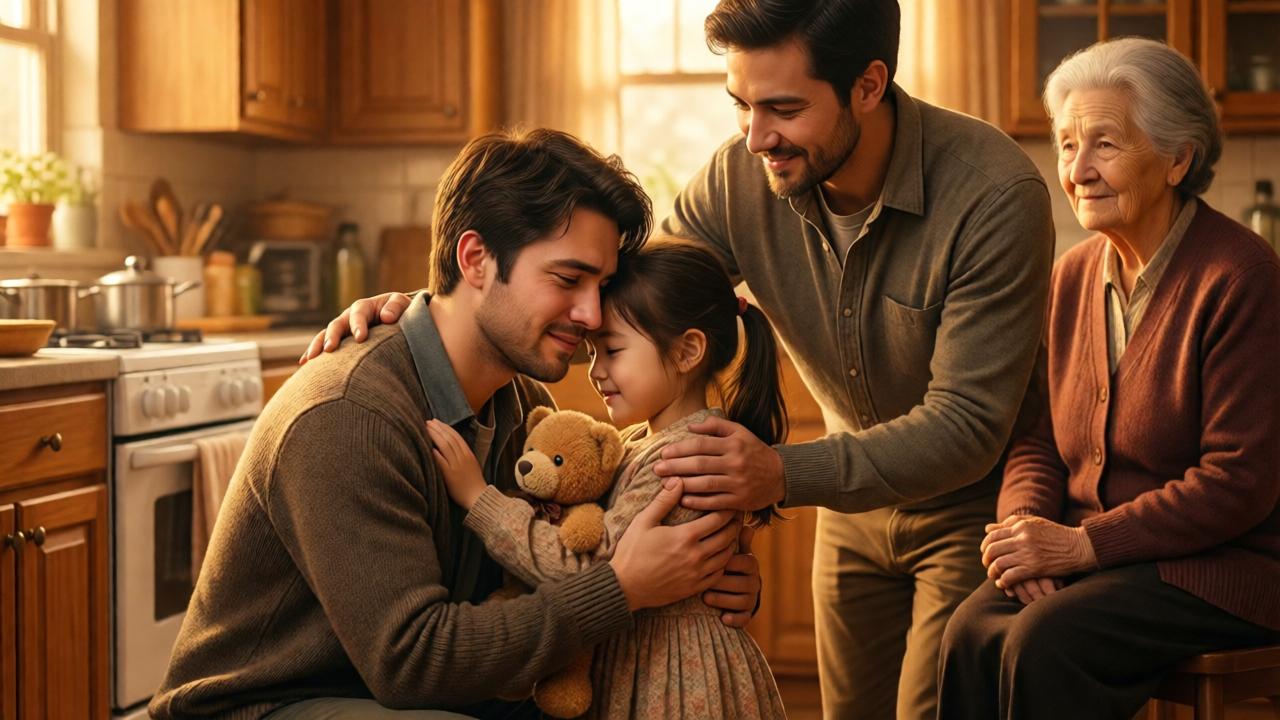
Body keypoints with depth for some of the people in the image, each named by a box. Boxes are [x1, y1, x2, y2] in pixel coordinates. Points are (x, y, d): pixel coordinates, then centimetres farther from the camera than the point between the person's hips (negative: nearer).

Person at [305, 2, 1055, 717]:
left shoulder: (995, 194, -30)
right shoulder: (741, 177, -15)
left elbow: (966, 427, -32)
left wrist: (784, 475, -45)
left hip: (977, 498, -5)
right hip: (858, 499, 5)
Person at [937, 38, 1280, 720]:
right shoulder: (1073, 275, 9)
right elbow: (1038, 439, 13)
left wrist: (1082, 542, -19)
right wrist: (1027, 526, -10)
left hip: (1217, 564, -6)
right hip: (1086, 557, 6)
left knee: (1046, 643, -30)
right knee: (970, 633, -23)